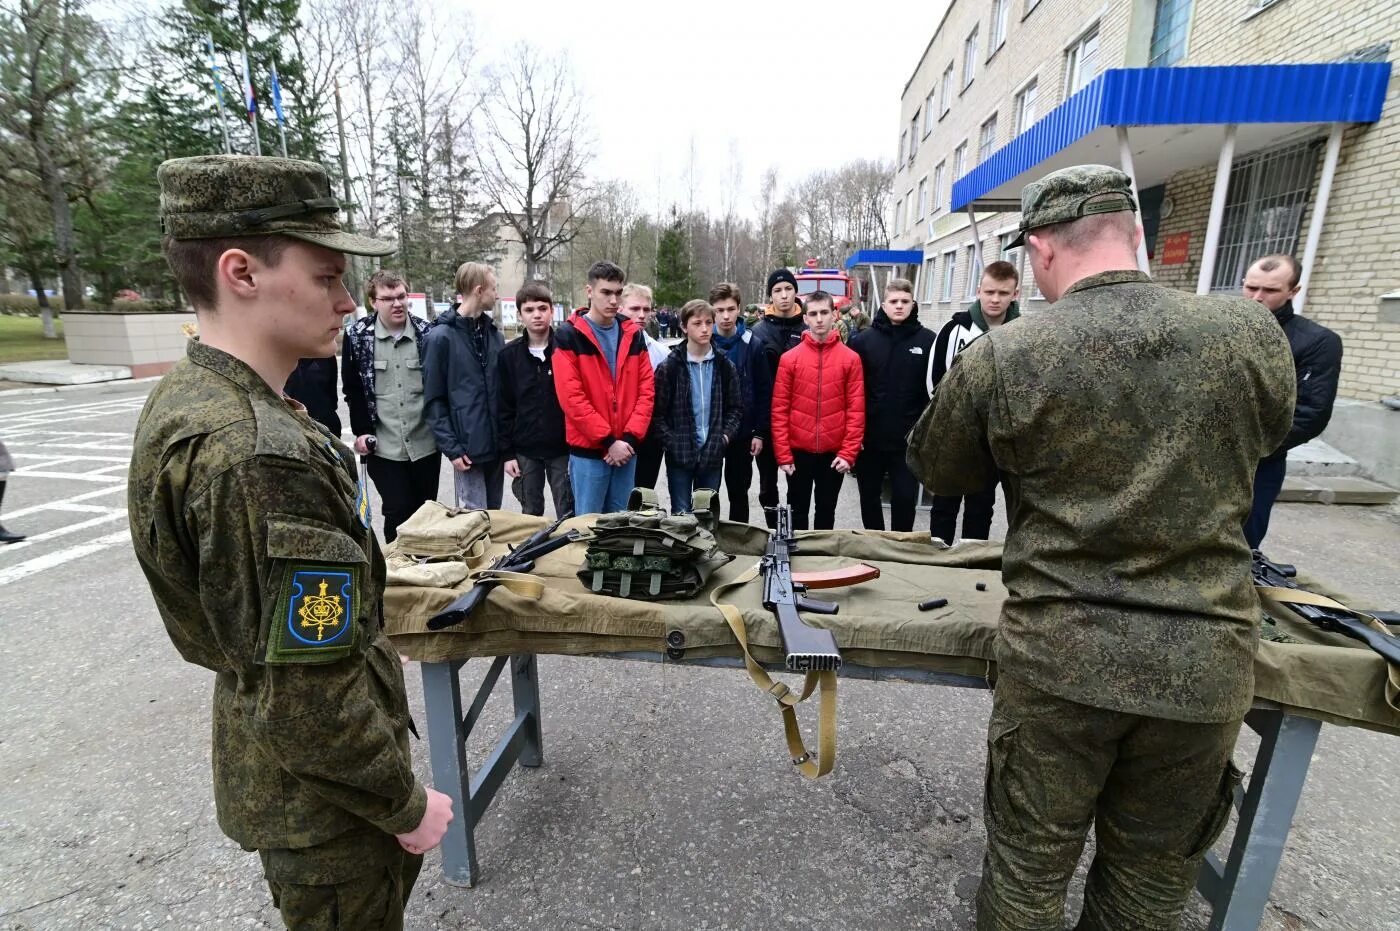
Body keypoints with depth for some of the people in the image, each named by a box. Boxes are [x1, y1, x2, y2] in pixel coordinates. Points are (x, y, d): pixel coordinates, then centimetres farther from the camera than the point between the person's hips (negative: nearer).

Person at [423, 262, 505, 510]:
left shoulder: (494, 334, 10)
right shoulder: (441, 337, -7)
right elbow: (433, 400, -7)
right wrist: (451, 448, -13)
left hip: (497, 444, 6)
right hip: (467, 447, -5)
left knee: (493, 516, 15)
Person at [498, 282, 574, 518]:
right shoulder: (509, 354, 1)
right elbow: (505, 408, 3)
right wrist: (507, 452, -1)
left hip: (562, 448, -1)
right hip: (524, 451, 2)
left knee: (568, 514, 9)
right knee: (531, 515, 14)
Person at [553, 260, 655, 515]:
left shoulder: (633, 335, 9)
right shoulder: (569, 336, -5)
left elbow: (646, 390, 5)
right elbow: (571, 397, -12)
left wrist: (630, 438, -8)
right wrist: (608, 440, -14)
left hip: (626, 449, 4)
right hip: (588, 450, -4)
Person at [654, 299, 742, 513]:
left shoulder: (725, 367, 5)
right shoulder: (669, 367, -3)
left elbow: (736, 408, 9)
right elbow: (658, 412, -4)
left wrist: (726, 436, -4)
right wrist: (671, 443, -12)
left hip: (713, 455, 3)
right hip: (679, 455, -2)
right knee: (681, 516, 6)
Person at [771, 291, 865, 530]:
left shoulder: (851, 359, -1)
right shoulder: (789, 358, -2)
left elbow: (856, 410, -2)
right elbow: (779, 410, -3)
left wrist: (848, 453, -8)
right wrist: (783, 454, -7)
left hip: (834, 452, 0)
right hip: (798, 451, 0)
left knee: (827, 511, 14)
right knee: (798, 510, 12)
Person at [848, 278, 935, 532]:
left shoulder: (927, 340, -2)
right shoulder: (863, 339, -1)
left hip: (910, 438, -1)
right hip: (869, 436, 1)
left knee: (905, 497, 7)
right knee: (870, 496, 15)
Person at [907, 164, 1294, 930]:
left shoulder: (1000, 358, -12)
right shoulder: (1253, 334, -5)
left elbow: (935, 471, 2)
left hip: (1058, 658, -2)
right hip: (1208, 659, 3)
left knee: (1027, 866, 18)